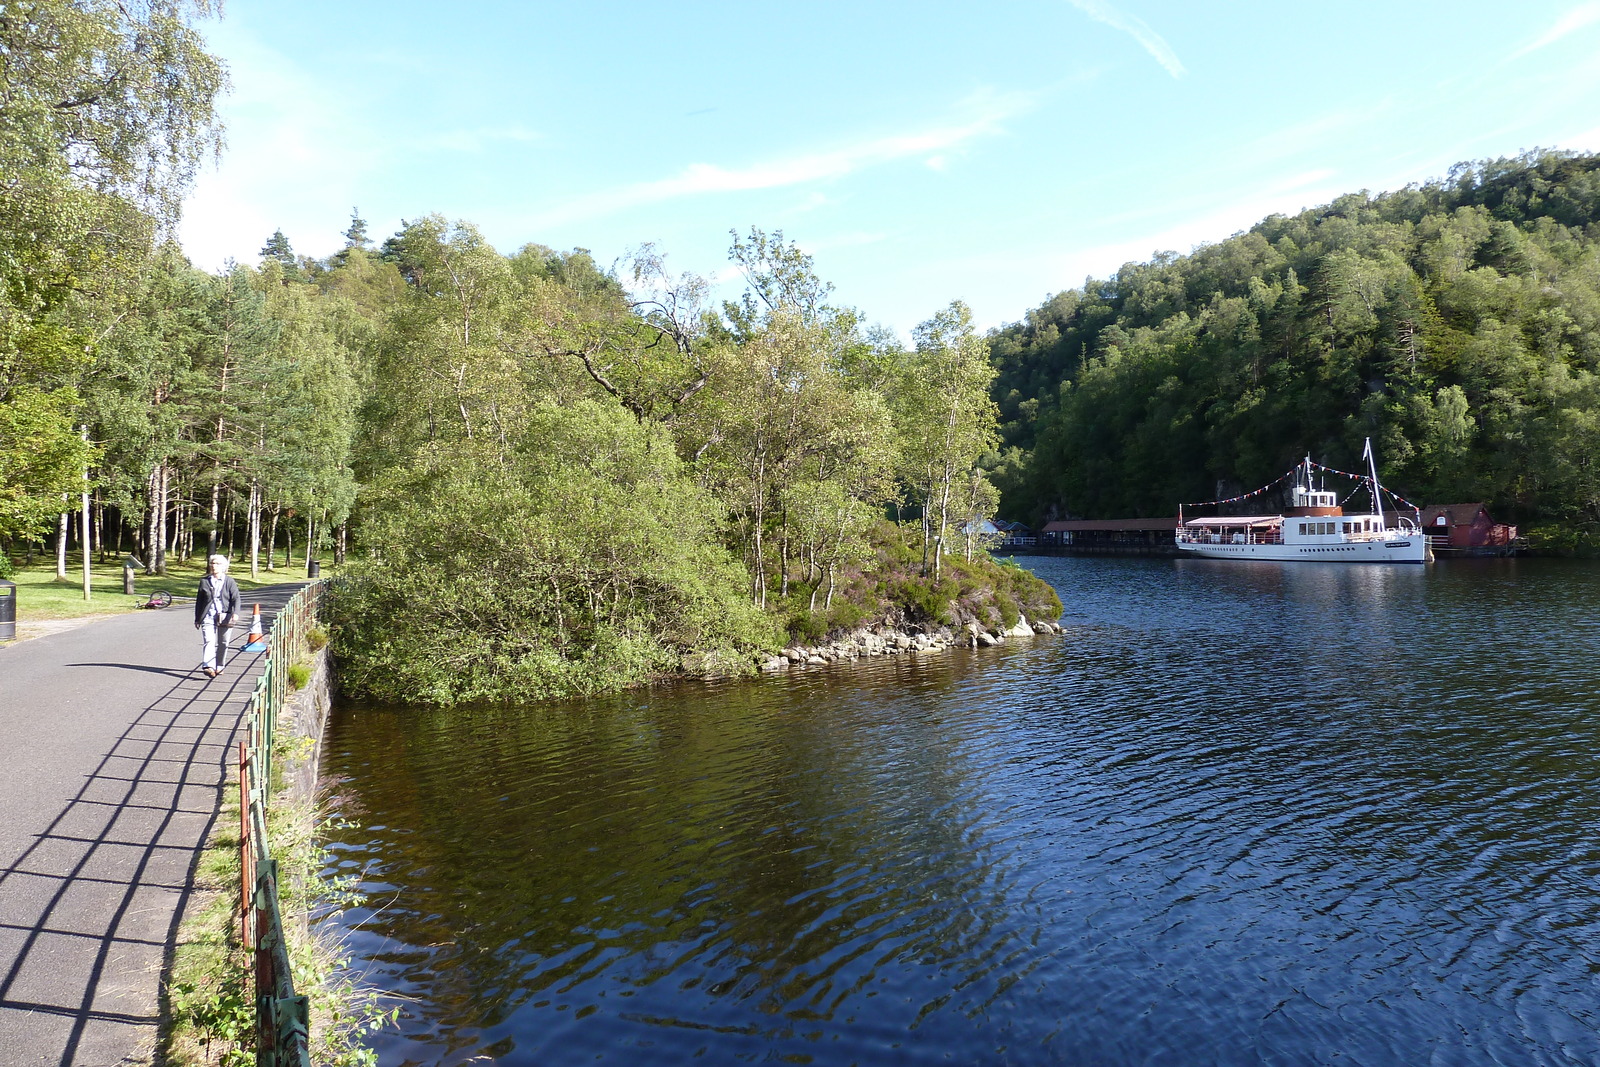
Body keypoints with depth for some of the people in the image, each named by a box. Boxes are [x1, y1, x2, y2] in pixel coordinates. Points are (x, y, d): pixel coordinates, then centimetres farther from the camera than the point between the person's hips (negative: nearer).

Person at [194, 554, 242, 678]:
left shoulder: (230, 582, 4)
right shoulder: (204, 581, 10)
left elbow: (236, 598, -3)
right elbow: (199, 600, 15)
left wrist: (235, 613, -21)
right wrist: (197, 619, 13)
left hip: (224, 617, 0)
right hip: (208, 616, 0)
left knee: (222, 643, 8)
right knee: (208, 641, -15)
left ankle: (219, 666, 23)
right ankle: (208, 667, -28)